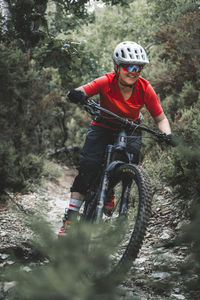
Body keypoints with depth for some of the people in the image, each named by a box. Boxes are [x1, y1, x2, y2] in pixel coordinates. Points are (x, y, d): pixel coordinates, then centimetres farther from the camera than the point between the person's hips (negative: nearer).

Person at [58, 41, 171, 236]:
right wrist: (77, 95, -60)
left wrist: (167, 135, -33)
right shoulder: (107, 82, -25)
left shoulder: (145, 89, -20)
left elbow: (160, 118, -13)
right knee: (88, 166, -20)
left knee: (130, 162, -24)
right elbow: (81, 92, -35)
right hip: (103, 127, -2)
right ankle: (69, 217, -14)